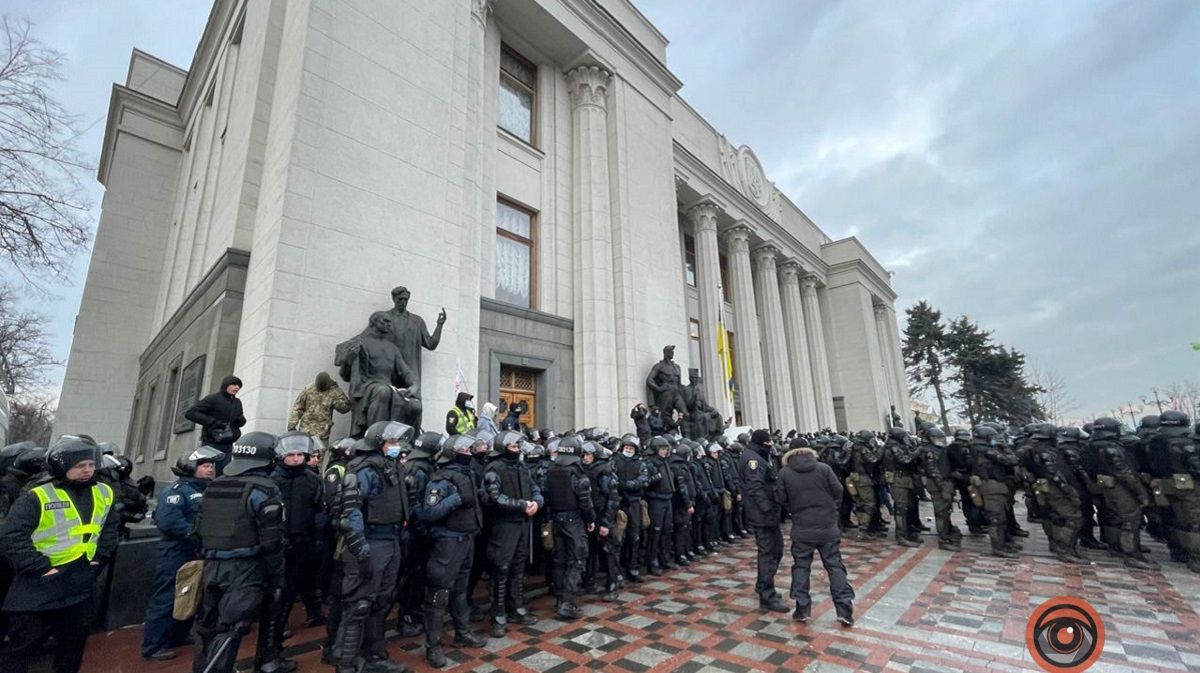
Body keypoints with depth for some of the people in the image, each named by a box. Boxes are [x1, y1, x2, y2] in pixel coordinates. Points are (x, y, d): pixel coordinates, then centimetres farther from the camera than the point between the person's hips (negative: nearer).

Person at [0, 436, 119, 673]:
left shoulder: (103, 493, 4)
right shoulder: (38, 496, -14)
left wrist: (100, 557, 5)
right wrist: (41, 567, -20)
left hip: (80, 584, 5)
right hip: (39, 586, -5)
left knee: (75, 638, 18)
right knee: (20, 645, 7)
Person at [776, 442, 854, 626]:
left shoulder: (784, 473, -4)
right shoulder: (824, 468, -4)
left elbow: (780, 498, -2)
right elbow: (838, 491, -1)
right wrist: (831, 510, 15)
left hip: (802, 528, 0)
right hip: (828, 526, 0)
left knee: (801, 566, 10)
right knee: (835, 565, 9)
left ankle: (802, 608, 13)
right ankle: (844, 608, 7)